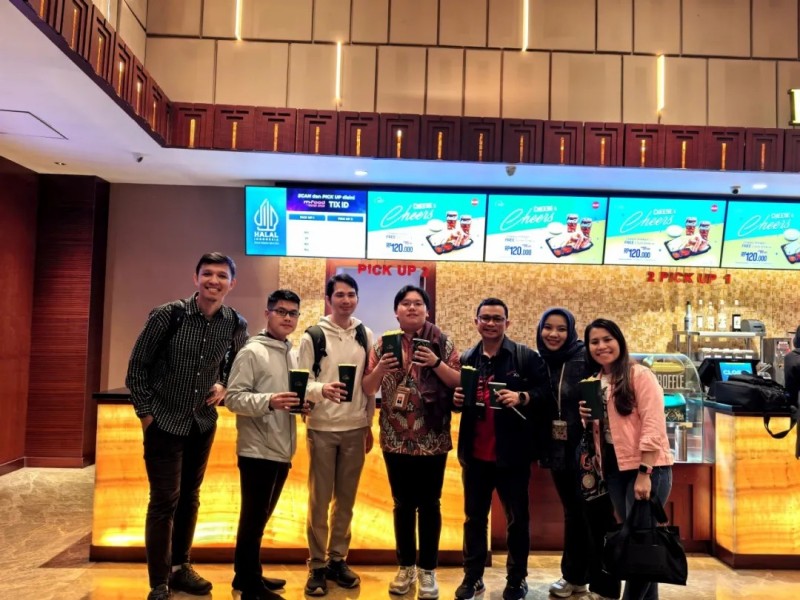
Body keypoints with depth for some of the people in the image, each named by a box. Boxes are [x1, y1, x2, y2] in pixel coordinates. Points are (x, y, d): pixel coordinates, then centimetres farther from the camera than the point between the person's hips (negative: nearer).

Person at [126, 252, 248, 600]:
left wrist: (224, 386, -7)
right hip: (164, 421, -4)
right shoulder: (167, 315, -15)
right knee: (164, 500, 0)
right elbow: (138, 364, -7)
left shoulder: (236, 325, -6)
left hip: (203, 423, 4)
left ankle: (180, 567, 34)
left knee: (190, 497, 16)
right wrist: (145, 411, -8)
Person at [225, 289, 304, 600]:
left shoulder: (292, 355, 11)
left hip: (282, 451, 8)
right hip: (257, 451, -8)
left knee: (260, 517, 19)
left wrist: (301, 403, 2)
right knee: (253, 518, 3)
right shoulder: (252, 352, -10)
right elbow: (233, 398, -16)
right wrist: (269, 401, -29)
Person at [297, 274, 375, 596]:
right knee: (319, 500, 7)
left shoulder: (365, 335, 4)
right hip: (322, 428, -3)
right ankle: (317, 566, 20)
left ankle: (337, 560, 27)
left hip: (355, 429, 3)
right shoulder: (313, 336, -5)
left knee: (346, 499, 12)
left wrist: (369, 424, 11)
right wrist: (321, 390, -29)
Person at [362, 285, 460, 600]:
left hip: (433, 439, -2)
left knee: (429, 504, 7)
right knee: (403, 503, 13)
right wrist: (380, 368, -15)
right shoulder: (383, 344, 3)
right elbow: (366, 389, 4)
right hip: (395, 438, 2)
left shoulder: (443, 343, -2)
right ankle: (406, 566, 29)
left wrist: (436, 363, -19)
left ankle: (428, 570, 23)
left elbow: (460, 383, -4)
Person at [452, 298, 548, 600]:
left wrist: (522, 397, -26)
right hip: (475, 453, 4)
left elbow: (545, 391, -10)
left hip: (511, 454, -3)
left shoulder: (526, 356, -4)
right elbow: (456, 397, 16)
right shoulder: (466, 359, 8)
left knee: (517, 518, 11)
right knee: (474, 517, 14)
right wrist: (456, 399, -6)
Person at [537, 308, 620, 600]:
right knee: (573, 514, 20)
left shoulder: (587, 358, -13)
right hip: (558, 452, 6)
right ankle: (574, 575, 36)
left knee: (597, 518, 5)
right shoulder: (541, 362, 4)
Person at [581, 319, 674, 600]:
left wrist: (644, 474, -20)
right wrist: (588, 417, -3)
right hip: (615, 468, 7)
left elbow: (653, 426, -16)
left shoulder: (639, 375, -10)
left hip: (647, 468, -7)